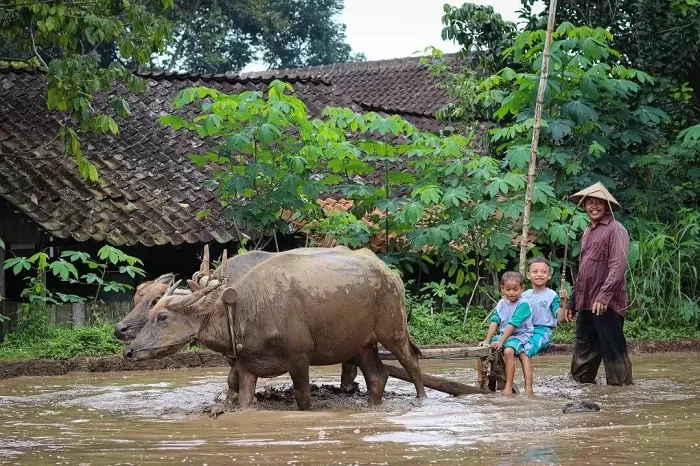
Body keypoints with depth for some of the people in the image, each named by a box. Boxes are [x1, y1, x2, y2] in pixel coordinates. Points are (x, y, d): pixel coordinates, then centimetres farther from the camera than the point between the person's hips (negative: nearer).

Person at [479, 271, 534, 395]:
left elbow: (512, 325, -22)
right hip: (503, 335, 7)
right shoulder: (501, 304, 7)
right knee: (482, 348, -4)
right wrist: (487, 340, -14)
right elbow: (494, 322, -1)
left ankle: (508, 387, -30)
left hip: (520, 335, -7)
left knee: (508, 351, -34)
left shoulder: (523, 304, -14)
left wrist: (501, 341, -27)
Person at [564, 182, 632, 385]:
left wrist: (604, 295, -26)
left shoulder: (615, 230, -6)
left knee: (613, 351, -5)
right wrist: (572, 302, 22)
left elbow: (618, 266, -17)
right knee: (583, 354, 11)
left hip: (606, 305, -8)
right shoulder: (587, 233, 20)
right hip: (585, 304, 8)